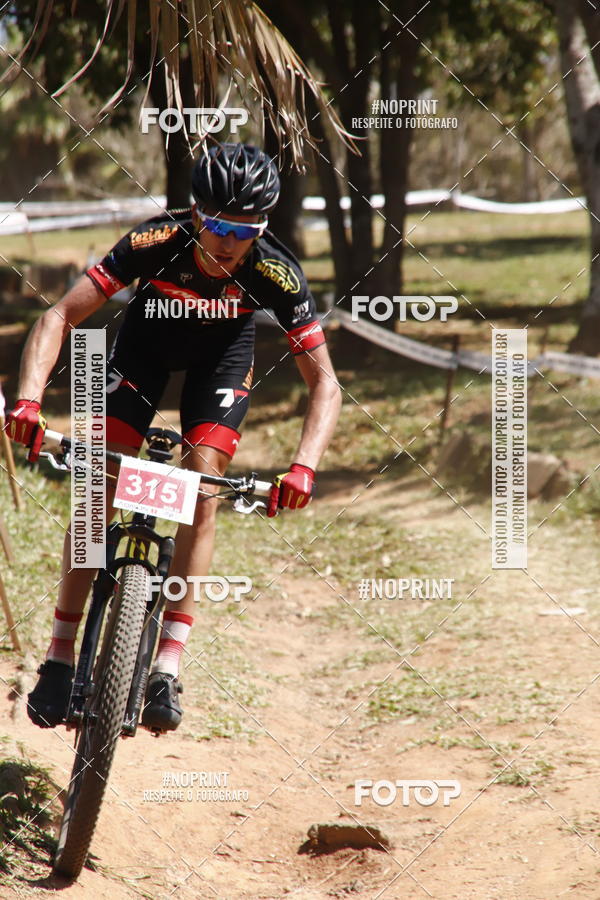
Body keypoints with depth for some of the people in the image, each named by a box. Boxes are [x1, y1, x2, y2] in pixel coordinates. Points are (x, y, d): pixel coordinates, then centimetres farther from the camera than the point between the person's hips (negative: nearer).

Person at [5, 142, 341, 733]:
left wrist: (304, 466, -46)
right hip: (149, 336, 0)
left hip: (222, 351, 0)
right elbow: (58, 318, -34)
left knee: (202, 489, -19)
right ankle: (59, 656, -3)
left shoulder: (273, 272, -34)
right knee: (97, 488, -12)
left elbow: (324, 382, -30)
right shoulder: (158, 242, -35)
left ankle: (167, 668, -17)